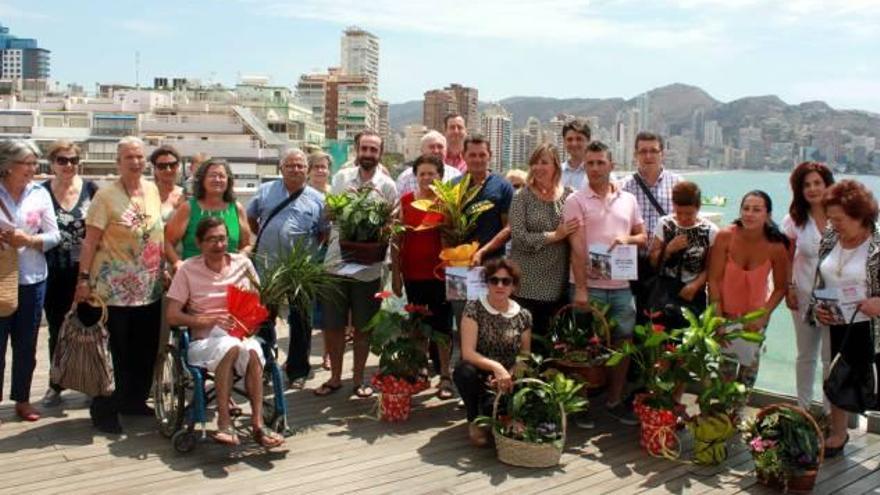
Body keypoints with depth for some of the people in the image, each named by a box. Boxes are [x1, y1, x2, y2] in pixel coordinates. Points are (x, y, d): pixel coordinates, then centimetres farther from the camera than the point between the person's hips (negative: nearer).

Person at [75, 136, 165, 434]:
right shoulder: (106, 195, -9)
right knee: (114, 353, 0)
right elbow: (90, 241, -10)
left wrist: (165, 269, 15)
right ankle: (104, 411, 13)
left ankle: (135, 400, 30)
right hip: (114, 289, -6)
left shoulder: (152, 190, 7)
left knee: (146, 351, 13)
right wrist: (83, 278, -14)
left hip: (149, 289, 6)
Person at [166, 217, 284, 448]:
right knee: (231, 347, -37)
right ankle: (224, 424, -35)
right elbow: (173, 316, -2)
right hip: (204, 341, -2)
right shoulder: (188, 269, 2)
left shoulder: (243, 263, 10)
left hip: (242, 335, 2)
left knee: (252, 350, -35)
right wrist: (211, 320, -14)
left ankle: (258, 424, -33)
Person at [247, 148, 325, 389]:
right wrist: (263, 239, 8)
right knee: (263, 319, 11)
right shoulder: (265, 191, 6)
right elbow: (251, 218, 15)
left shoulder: (317, 199, 2)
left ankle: (297, 371, 19)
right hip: (267, 267, 2)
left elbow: (324, 233, 5)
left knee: (300, 322, 6)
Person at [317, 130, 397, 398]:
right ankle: (335, 376, 24)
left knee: (362, 327, 10)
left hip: (368, 268, -2)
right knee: (332, 325, 8)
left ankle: (358, 377, 24)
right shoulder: (341, 178, 5)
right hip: (335, 263, 2)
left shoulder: (387, 186, -3)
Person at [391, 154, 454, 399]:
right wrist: (395, 273, 3)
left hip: (440, 273, -3)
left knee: (442, 325, 3)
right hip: (413, 273, 3)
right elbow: (397, 239, 6)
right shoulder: (405, 201, 5)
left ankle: (445, 376, 12)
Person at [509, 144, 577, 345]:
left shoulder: (569, 195, 5)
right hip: (527, 283, -2)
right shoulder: (522, 197, -2)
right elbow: (519, 238, -11)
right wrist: (555, 236, -13)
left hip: (559, 283, 3)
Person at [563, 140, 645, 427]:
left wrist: (627, 238, -8)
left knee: (623, 341, 10)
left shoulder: (628, 200, 10)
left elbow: (643, 236, 16)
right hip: (591, 285, -4)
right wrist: (580, 288, -15)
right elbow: (577, 248, -9)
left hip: (621, 285, 4)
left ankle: (615, 401, 24)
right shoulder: (576, 201, -3)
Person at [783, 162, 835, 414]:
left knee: (831, 357, 3)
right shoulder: (794, 220, 0)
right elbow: (787, 259, 4)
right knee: (806, 355, 15)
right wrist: (789, 288, -3)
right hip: (805, 296, 2)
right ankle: (803, 408, 29)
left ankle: (830, 413, 17)